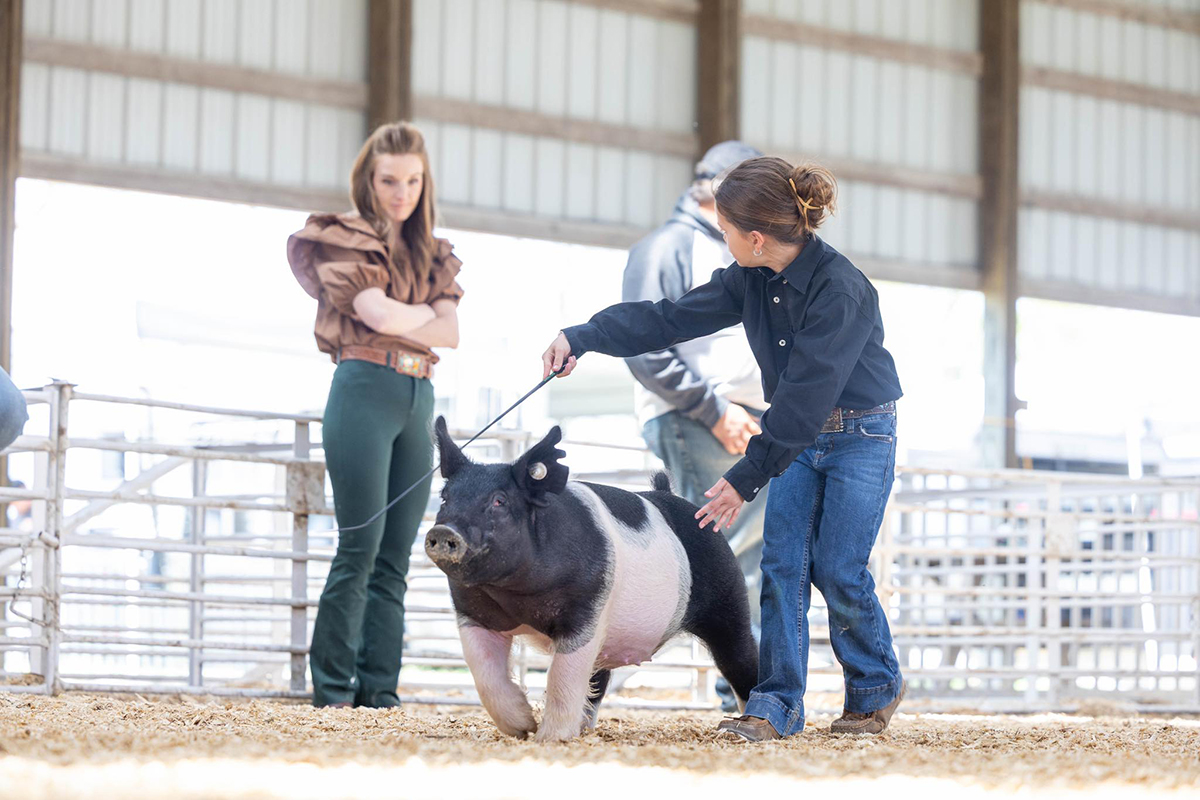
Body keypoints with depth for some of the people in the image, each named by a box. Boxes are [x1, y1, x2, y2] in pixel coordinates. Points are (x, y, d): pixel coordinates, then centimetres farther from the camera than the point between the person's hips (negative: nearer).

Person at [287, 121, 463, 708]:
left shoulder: (429, 253, 20)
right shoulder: (345, 239, 1)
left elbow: (450, 333, 6)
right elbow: (379, 313, -14)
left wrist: (400, 323, -8)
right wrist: (426, 315, 3)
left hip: (419, 396, 6)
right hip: (365, 389, -6)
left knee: (395, 556, 3)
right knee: (361, 547, -9)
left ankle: (379, 689, 4)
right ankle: (333, 689, -5)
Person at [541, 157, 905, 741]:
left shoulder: (841, 289, -28)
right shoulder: (752, 279, -4)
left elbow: (806, 394, -27)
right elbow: (673, 317, 0)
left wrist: (746, 480, -24)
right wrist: (581, 337, -10)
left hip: (861, 436, -7)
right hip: (800, 437, 7)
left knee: (837, 571, -9)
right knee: (782, 565, -5)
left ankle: (877, 687, 14)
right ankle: (777, 704, -6)